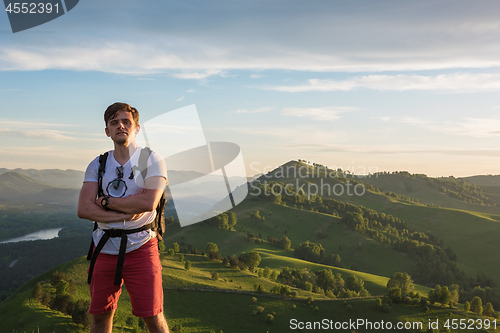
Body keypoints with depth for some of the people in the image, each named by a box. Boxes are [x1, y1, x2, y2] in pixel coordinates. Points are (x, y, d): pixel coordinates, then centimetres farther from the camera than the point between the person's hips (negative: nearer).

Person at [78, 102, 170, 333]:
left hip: (140, 248, -3)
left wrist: (106, 201, -9)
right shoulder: (97, 165, 6)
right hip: (105, 250, 4)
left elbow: (148, 202, -19)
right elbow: (84, 209, -6)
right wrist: (125, 214, -16)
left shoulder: (152, 160, -3)